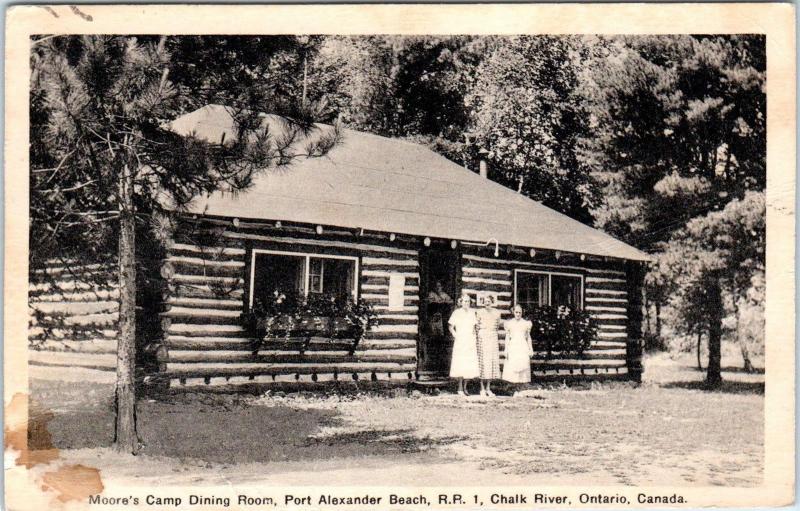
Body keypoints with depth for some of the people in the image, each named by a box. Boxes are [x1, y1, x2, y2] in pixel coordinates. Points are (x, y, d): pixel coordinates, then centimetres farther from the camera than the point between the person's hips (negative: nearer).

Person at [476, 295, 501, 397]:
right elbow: (477, 326, 3)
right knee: (482, 361, -6)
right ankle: (482, 388, 0)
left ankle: (488, 388, 9)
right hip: (482, 337, -3)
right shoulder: (480, 312, -1)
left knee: (492, 361, 2)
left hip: (493, 337, 3)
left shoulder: (497, 313, 7)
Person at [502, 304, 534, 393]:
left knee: (523, 368, -5)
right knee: (512, 368, -7)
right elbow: (507, 337, 8)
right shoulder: (509, 323, 6)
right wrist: (506, 350, 2)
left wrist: (531, 349, 9)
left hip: (523, 347, 0)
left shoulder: (526, 323, 8)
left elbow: (528, 337, 13)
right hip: (513, 347, 0)